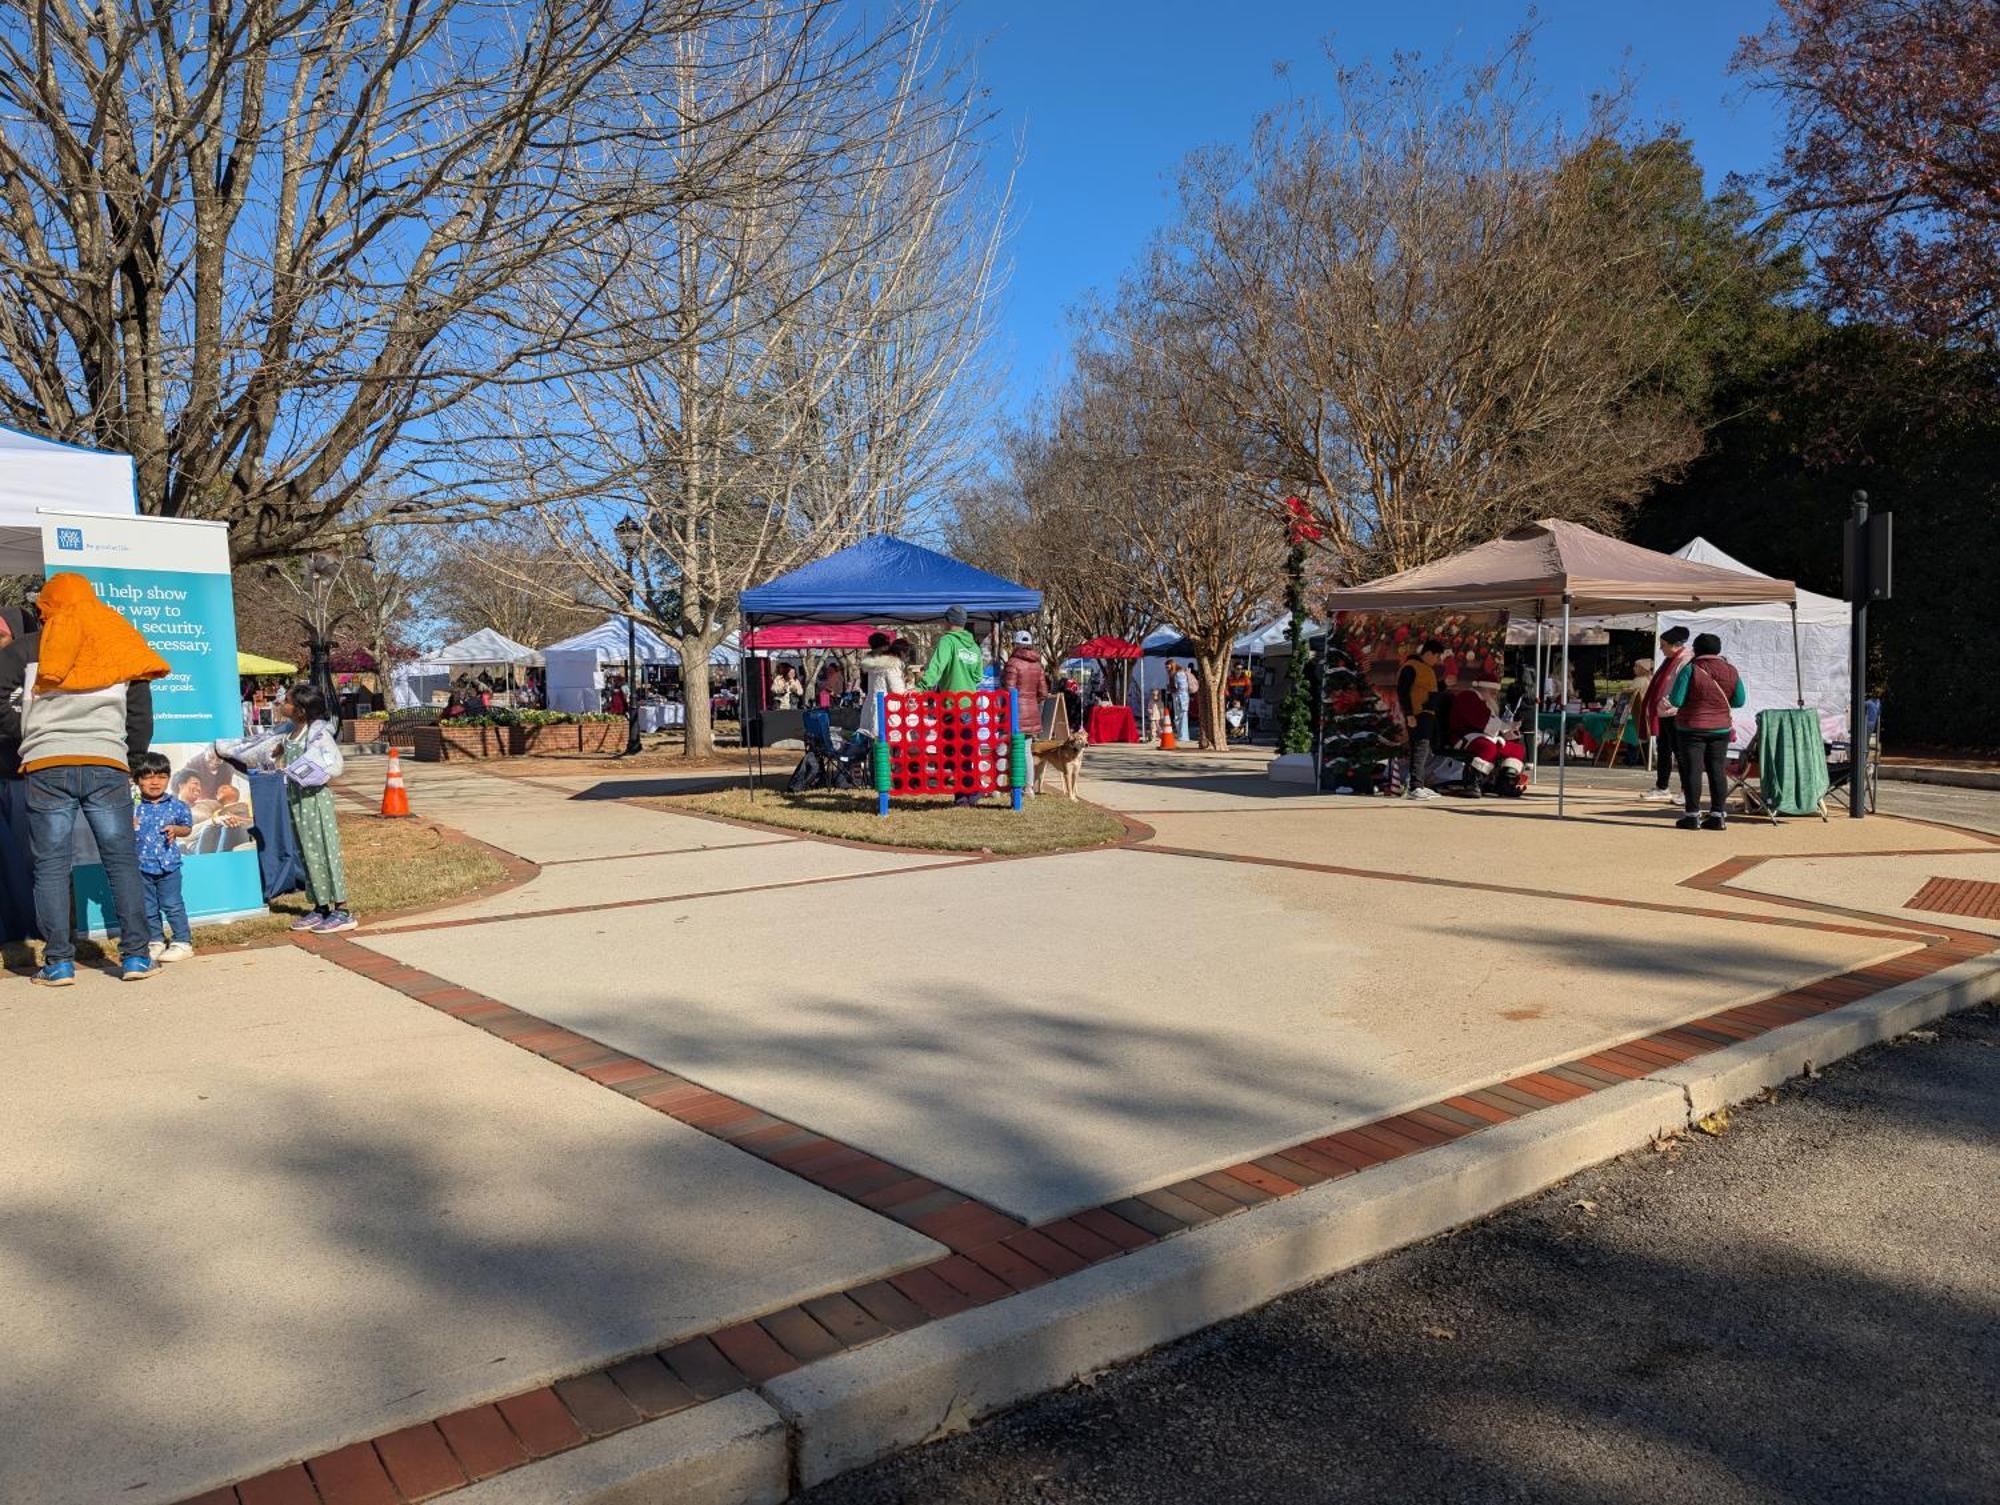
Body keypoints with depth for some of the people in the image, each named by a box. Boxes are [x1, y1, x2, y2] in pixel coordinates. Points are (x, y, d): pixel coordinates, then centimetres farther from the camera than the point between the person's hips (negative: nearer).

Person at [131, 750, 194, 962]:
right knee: (148, 908, 11)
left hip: (169, 864, -2)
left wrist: (176, 830, -12)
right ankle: (155, 942, 23)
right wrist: (129, 827, -16)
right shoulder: (133, 808, -1)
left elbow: (188, 828, 9)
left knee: (172, 904, 0)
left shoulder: (176, 806, -1)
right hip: (142, 865, 2)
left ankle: (183, 942, 8)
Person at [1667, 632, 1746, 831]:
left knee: (1692, 769, 0)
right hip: (1721, 728, 4)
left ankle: (1692, 815, 0)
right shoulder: (1730, 671, 1)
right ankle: (1717, 816, 9)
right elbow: (1739, 701, 5)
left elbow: (1676, 700, -16)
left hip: (1692, 728, -4)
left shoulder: (1690, 669, -13)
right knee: (1717, 770, 8)